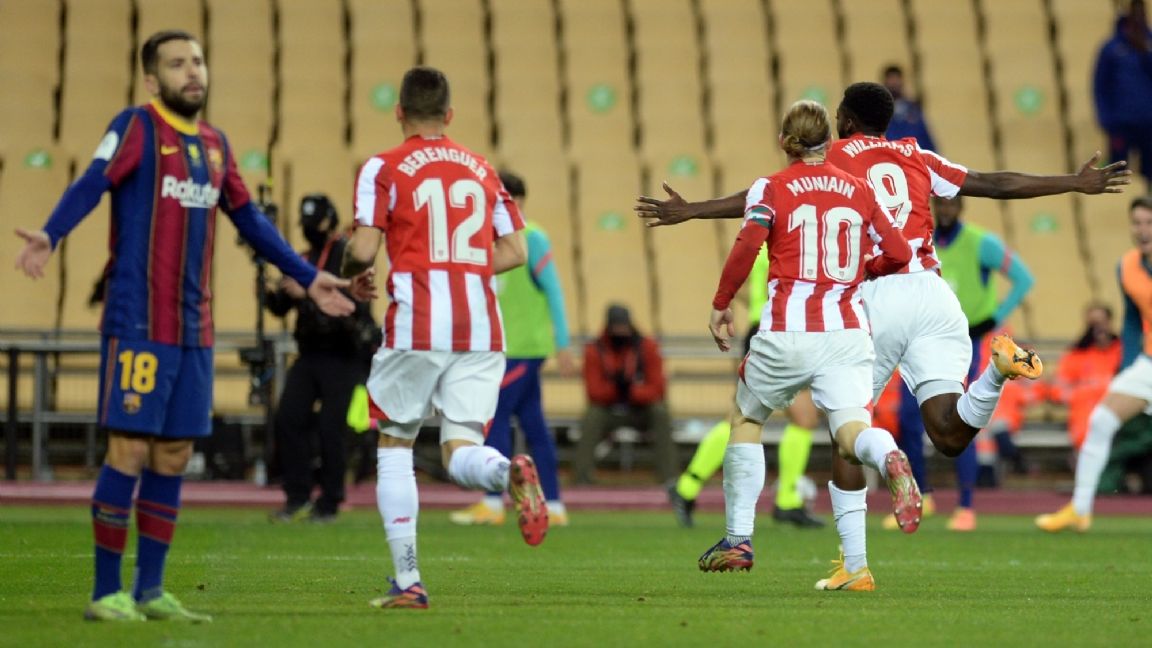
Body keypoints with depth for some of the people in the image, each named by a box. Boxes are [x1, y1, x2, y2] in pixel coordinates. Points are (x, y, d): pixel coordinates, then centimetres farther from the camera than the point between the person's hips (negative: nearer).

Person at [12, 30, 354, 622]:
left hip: (194, 328, 7)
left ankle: (150, 591, 15)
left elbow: (249, 220, 26)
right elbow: (92, 184, -20)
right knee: (129, 451, -8)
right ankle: (106, 592, -2)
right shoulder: (137, 127, -4)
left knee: (173, 456, 8)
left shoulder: (214, 144, 16)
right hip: (137, 322, -7)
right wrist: (50, 235, -39)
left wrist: (306, 278, 30)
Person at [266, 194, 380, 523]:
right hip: (310, 354, 6)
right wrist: (272, 295, -9)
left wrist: (308, 292, -27)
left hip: (343, 357, -6)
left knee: (331, 429, -8)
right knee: (288, 419, -5)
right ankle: (298, 497, 3)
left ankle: (329, 503, 3)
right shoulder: (305, 259, 14)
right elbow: (282, 307, 13)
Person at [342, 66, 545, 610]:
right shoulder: (482, 170, 16)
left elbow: (364, 249, -7)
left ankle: (407, 580, 5)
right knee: (460, 452, 3)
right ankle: (511, 472, -34)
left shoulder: (384, 169, 2)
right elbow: (514, 250, 15)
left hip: (416, 325, -3)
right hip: (481, 326, 3)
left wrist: (348, 271, 15)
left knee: (394, 444, 12)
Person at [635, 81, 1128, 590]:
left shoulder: (836, 160, 10)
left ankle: (854, 566, 3)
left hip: (875, 296, -3)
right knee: (948, 435, -5)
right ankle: (999, 367, -32)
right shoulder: (917, 158, 20)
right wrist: (1078, 183, 32)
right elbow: (995, 184, 23)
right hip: (933, 294, 3)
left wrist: (690, 211, 5)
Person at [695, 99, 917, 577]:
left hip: (787, 332, -1)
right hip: (846, 331, 2)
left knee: (747, 421, 20)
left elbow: (747, 245, -12)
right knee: (851, 429, -9)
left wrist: (720, 305, -1)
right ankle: (888, 458, -47)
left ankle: (738, 539, 19)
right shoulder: (859, 190, 13)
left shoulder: (771, 188, 4)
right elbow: (898, 253, 12)